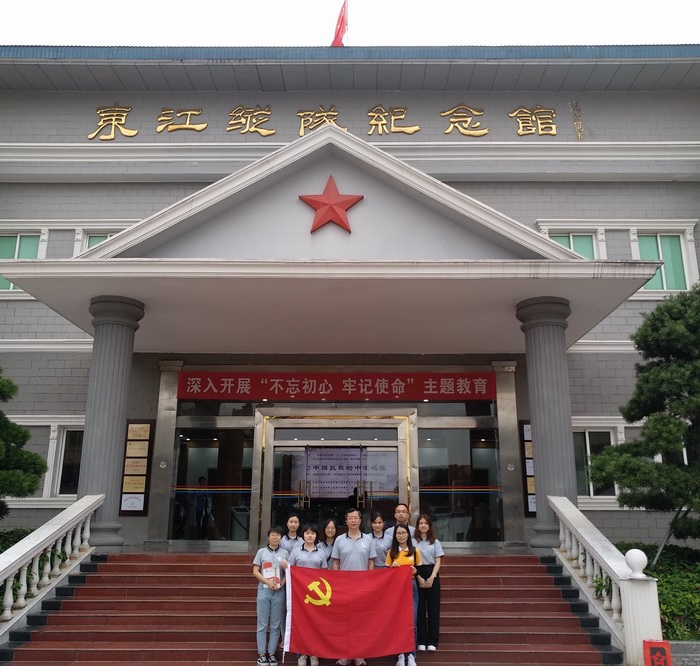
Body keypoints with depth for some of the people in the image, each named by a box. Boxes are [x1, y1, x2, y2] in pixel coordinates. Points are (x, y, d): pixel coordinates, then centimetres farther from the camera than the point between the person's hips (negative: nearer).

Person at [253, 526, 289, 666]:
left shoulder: (284, 553, 4)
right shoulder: (261, 552, 2)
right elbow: (255, 572, 1)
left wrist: (281, 584, -11)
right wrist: (268, 582, -11)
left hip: (279, 592, 1)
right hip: (264, 591, -1)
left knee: (276, 625, 6)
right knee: (262, 624, 3)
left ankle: (272, 653, 15)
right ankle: (261, 654, 11)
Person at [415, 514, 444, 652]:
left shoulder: (435, 542, 9)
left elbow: (438, 561, 3)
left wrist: (432, 577, -10)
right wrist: (419, 578, -12)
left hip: (432, 575, 2)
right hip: (418, 575, -2)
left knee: (433, 607, 0)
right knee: (420, 607, 1)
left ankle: (432, 641, 5)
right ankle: (421, 641, 7)